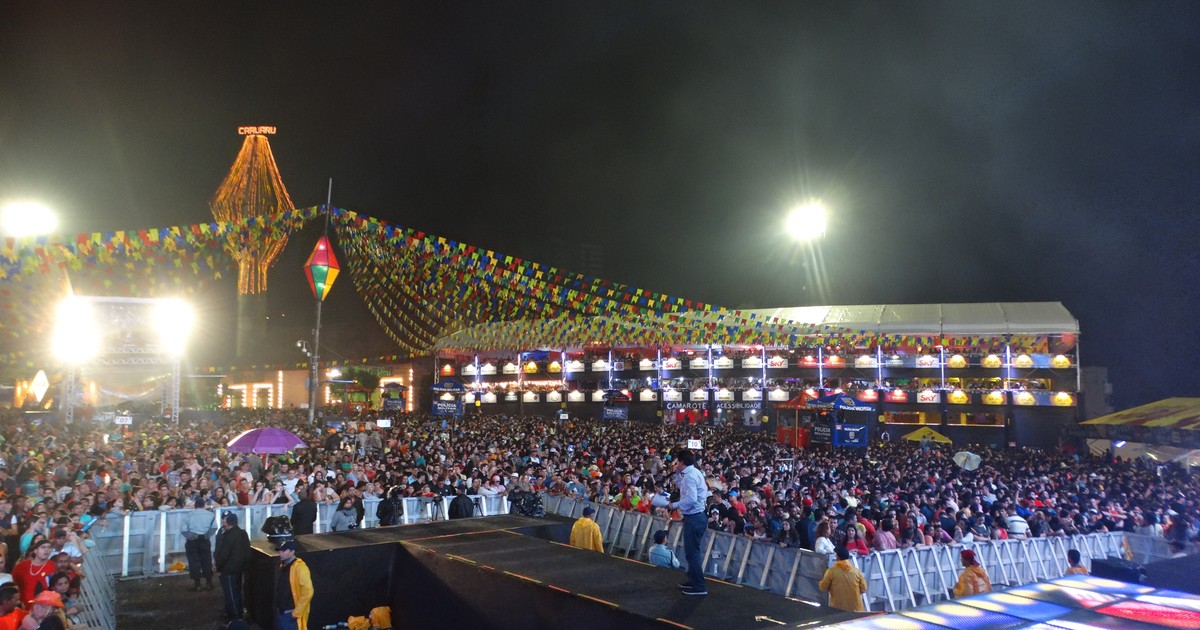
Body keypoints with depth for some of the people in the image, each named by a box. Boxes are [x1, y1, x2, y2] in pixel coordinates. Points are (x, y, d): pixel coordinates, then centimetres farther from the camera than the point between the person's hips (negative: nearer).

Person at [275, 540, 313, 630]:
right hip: (280, 612, 9)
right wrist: (277, 608, 13)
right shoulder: (282, 566, 11)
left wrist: (296, 612, -19)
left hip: (291, 615, -9)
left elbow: (307, 592, -22)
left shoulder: (299, 567, -16)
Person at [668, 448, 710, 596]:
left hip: (693, 518, -11)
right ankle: (693, 581, 31)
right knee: (692, 550, 20)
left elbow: (691, 499, -29)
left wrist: (674, 505, -18)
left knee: (692, 552, -5)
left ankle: (699, 587, 0)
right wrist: (677, 473, 21)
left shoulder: (690, 476, -19)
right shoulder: (695, 472, 13)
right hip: (697, 516, 11)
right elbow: (683, 487, 31)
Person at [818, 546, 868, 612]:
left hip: (837, 609, -2)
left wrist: (820, 582, 22)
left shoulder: (831, 571, -8)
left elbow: (823, 588, 1)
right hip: (855, 609, 2)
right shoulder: (857, 571, -2)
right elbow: (863, 589, 6)